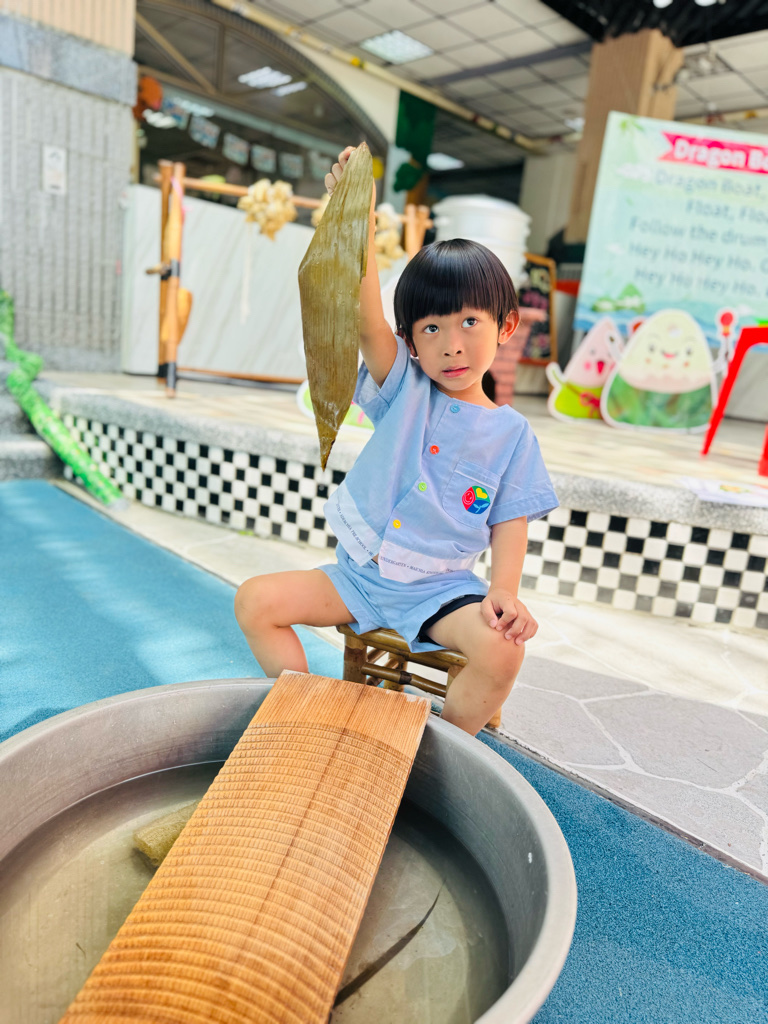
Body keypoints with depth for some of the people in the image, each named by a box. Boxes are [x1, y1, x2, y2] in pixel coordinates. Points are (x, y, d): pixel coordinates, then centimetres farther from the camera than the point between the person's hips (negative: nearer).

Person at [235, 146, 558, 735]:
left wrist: (504, 591, -20)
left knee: (503, 649, -28)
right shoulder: (406, 390, -1)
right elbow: (368, 321, -18)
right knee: (255, 601, -10)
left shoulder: (512, 433, -1)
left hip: (441, 588, -1)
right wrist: (359, 222, -30)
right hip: (361, 573, 2)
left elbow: (510, 524, -2)